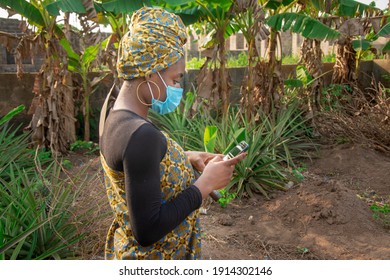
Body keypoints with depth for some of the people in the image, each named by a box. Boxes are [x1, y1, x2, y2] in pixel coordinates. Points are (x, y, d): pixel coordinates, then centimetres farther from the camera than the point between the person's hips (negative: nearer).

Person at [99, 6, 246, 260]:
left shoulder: (116, 116, -3)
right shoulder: (141, 135, -31)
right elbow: (147, 231, -30)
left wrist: (186, 158, -1)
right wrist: (206, 183, -23)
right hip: (157, 254, -8)